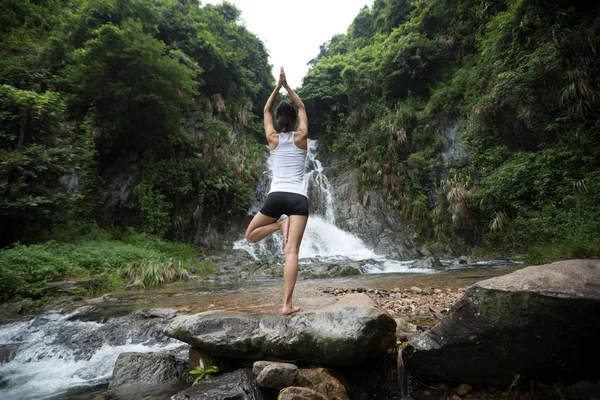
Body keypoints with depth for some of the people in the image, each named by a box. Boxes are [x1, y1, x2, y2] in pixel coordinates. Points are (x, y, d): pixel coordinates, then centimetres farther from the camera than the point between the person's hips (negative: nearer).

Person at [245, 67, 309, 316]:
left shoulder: (273, 138, 10)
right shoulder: (301, 137, 9)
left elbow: (266, 110, 27)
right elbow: (301, 107, 26)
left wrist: (278, 86, 31)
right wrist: (287, 86, 29)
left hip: (276, 196, 0)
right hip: (298, 198, 0)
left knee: (250, 236, 20)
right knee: (292, 252, -7)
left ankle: (279, 225, -7)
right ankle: (287, 304, -15)